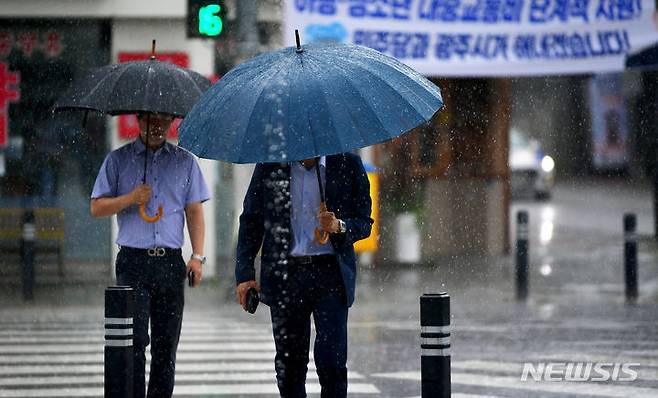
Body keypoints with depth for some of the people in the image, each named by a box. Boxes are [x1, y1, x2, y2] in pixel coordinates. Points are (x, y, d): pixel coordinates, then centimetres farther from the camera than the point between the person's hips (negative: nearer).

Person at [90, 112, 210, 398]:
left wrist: (197, 256, 2)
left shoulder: (185, 161, 13)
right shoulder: (119, 159, 8)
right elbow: (97, 207, 6)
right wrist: (130, 198, -11)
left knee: (166, 344, 3)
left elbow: (195, 211, 12)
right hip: (133, 261, -2)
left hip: (171, 262, 2)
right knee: (135, 340, -12)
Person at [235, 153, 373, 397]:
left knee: (331, 360, -10)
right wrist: (244, 273, 1)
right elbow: (251, 222, 9)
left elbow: (364, 222, 6)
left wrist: (339, 226, -16)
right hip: (284, 274, 2)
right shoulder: (269, 166, 6)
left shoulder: (348, 164, 3)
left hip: (330, 274, -2)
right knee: (289, 362, 7)